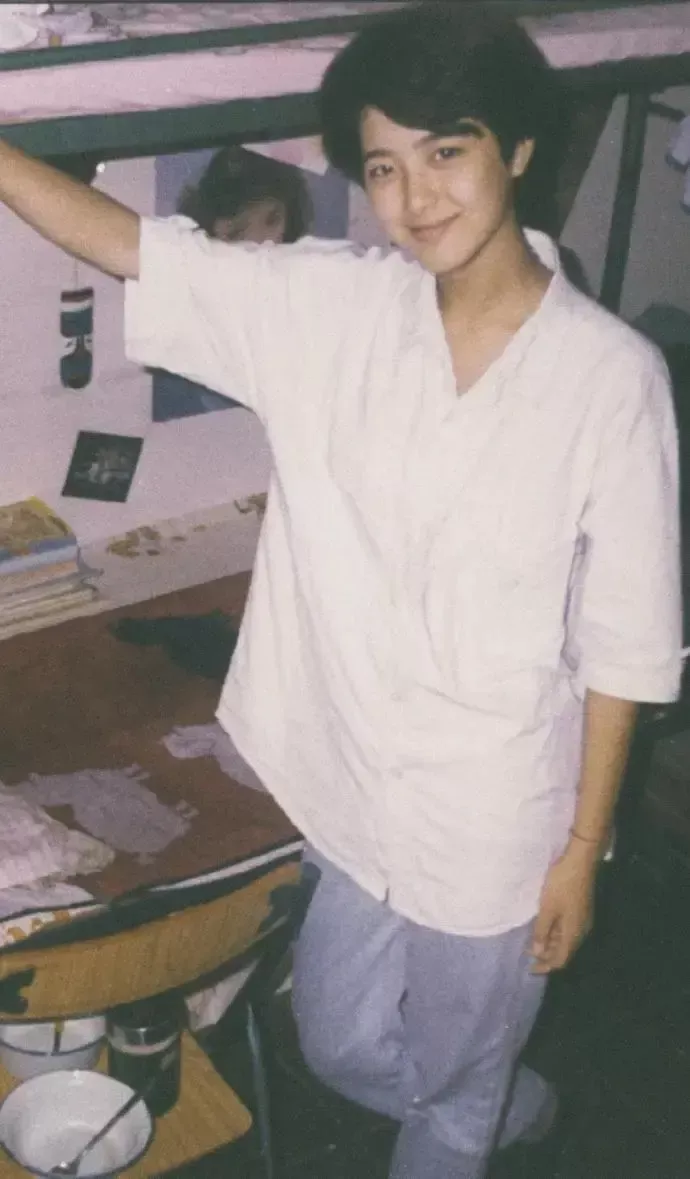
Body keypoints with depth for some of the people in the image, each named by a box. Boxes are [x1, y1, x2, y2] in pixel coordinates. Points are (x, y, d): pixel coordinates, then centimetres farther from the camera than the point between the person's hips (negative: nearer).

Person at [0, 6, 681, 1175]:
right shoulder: (327, 308, -10)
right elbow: (134, 251, -8)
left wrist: (583, 848, -7)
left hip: (497, 819, -4)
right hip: (354, 791, 4)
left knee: (453, 1085, 20)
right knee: (342, 1048, 27)